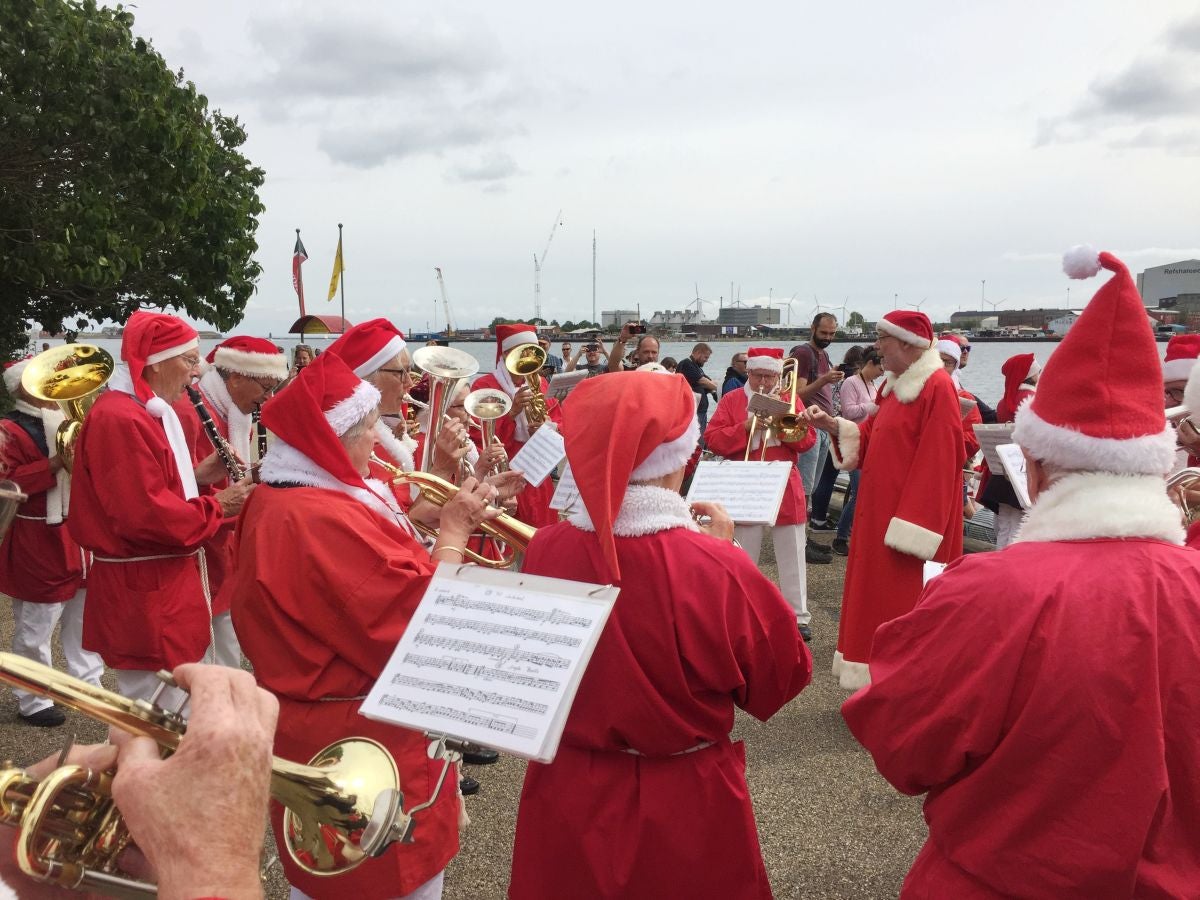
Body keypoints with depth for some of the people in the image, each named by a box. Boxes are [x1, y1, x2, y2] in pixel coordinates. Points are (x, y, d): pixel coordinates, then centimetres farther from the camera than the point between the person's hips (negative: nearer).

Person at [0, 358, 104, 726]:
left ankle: (90, 687, 27)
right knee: (35, 627, 2)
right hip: (38, 541, -8)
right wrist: (54, 464, -25)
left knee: (85, 615, 15)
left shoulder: (65, 419, 13)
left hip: (79, 533, 8)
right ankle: (32, 702, 15)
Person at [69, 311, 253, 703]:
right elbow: (146, 515, -26)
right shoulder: (119, 420, -20)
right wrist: (218, 506, -15)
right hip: (144, 593, -11)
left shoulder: (146, 412, 13)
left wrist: (195, 477, 3)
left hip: (163, 583, 11)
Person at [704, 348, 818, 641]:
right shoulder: (731, 401, 1)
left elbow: (808, 440, -4)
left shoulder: (789, 400, 5)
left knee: (792, 557, 5)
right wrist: (746, 427, -20)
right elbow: (712, 440, -9)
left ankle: (799, 616, 13)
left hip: (785, 490, 1)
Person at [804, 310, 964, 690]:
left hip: (911, 517, -9)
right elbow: (872, 437, 15)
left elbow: (936, 462, -21)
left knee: (904, 604, -2)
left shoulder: (937, 389, -16)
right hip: (883, 512, 9)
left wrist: (911, 528, -23)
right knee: (881, 598, 14)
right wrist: (834, 425, -1)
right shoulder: (898, 385, 13)